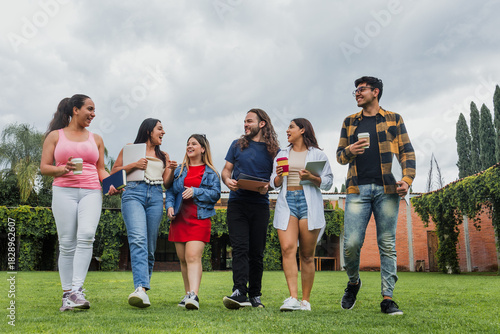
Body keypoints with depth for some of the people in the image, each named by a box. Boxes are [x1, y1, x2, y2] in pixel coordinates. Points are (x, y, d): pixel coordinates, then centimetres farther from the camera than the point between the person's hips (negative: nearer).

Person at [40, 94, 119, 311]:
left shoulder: (96, 139, 19)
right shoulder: (55, 136, 12)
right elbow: (44, 167, 8)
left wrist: (111, 184, 1)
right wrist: (63, 169, -12)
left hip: (91, 193, 2)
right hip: (64, 192, -1)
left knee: (86, 236, -21)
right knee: (67, 243, -4)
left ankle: (77, 290, -21)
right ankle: (67, 294, 6)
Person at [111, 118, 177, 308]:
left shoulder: (163, 156, 25)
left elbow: (167, 184, 20)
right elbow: (114, 173, 11)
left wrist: (172, 171, 0)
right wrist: (133, 165, -4)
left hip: (156, 197, 4)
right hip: (133, 194, -4)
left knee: (150, 246, -2)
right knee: (138, 240, -23)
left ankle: (143, 287, 7)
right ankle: (141, 289, -34)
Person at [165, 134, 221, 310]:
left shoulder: (210, 173, 6)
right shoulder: (179, 170, 16)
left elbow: (215, 194, -3)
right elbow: (170, 190, 14)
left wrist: (196, 191, -14)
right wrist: (169, 206, -4)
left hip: (199, 218, -4)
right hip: (179, 218, 4)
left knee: (193, 256, -19)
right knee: (183, 259, 9)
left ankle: (194, 295, -26)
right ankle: (188, 294, 21)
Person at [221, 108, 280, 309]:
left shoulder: (273, 150, 8)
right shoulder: (237, 145, 13)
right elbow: (226, 170, 14)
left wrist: (268, 186, -13)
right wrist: (227, 180, -9)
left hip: (260, 204, 0)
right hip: (237, 203, 0)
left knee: (257, 252, 4)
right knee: (240, 248, -12)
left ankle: (255, 295, 13)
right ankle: (240, 292, -19)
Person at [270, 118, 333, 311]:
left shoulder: (317, 154, 10)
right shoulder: (282, 155, 21)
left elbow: (328, 182, 6)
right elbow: (274, 184, 20)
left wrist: (311, 178, -11)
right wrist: (279, 176, -2)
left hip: (309, 203, -2)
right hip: (286, 202, 3)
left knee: (307, 254, -2)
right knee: (287, 247, -16)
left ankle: (305, 300, 7)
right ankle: (293, 298, -20)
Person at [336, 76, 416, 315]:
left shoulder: (393, 119, 14)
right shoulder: (350, 122, 19)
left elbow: (406, 152, 9)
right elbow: (340, 155, 18)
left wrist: (407, 179, -6)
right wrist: (350, 151, -5)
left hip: (387, 189, -1)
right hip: (358, 189, 1)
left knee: (387, 245, 0)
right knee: (351, 243, -8)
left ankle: (387, 298, 6)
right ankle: (353, 282, 19)